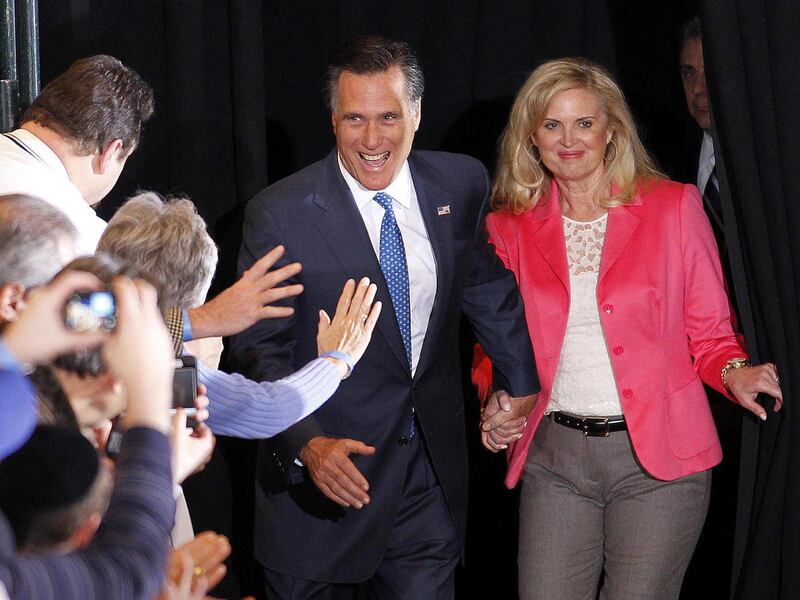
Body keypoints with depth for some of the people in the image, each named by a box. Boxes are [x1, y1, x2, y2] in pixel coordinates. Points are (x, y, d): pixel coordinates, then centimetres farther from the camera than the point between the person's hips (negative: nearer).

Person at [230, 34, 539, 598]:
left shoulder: (461, 186, -1)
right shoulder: (280, 215, -13)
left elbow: (488, 287, 17)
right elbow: (259, 353, -12)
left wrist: (522, 380, 26)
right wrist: (308, 444, -27)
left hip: (431, 480, 3)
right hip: (322, 479, -3)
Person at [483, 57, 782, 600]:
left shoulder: (674, 206, 0)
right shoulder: (509, 229, 7)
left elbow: (709, 332, 5)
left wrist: (734, 373, -16)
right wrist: (497, 405, -5)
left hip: (658, 454, -2)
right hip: (554, 457, 2)